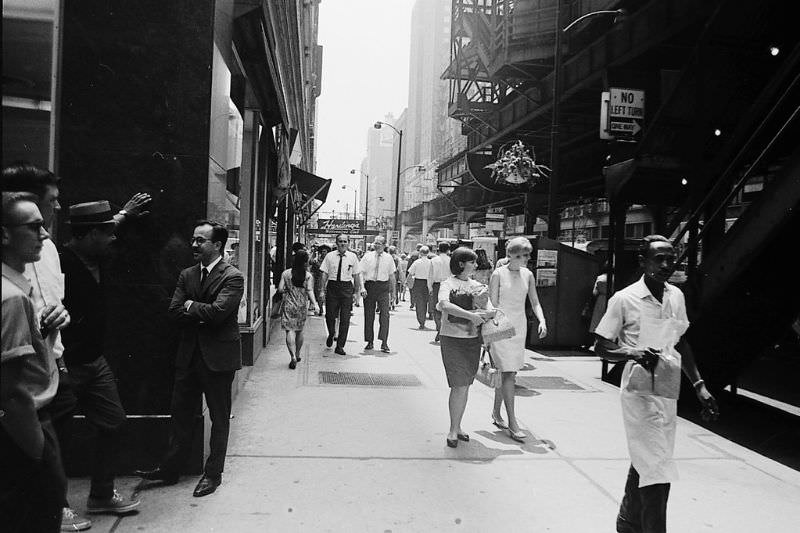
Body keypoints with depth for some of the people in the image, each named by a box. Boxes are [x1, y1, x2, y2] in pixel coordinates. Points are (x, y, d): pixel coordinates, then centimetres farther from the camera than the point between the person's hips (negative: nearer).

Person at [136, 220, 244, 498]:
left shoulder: (232, 277, -10)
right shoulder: (187, 275, 10)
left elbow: (217, 311, -23)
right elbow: (174, 313, 1)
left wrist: (191, 306, -7)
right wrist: (202, 314, -13)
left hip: (218, 357, -6)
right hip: (189, 355, 6)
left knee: (219, 417, 8)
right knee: (181, 413, 14)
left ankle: (213, 473, 20)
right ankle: (170, 469, 26)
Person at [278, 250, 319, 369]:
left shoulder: (286, 273, -3)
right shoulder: (308, 276, -4)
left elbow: (280, 289, -4)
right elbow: (310, 291, -13)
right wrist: (315, 303, -14)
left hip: (288, 305, -1)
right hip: (302, 306, 1)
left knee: (290, 330, -4)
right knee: (299, 330, 17)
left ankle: (293, 356, -18)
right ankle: (297, 355, 29)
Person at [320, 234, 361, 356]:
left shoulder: (352, 257, 4)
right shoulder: (329, 256, 3)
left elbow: (356, 275, 6)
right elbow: (324, 274, 3)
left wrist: (357, 291, 4)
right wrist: (323, 290, -2)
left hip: (347, 288, 0)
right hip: (332, 287, 0)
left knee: (345, 318, 0)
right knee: (330, 315, 3)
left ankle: (340, 346, 10)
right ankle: (331, 334, 36)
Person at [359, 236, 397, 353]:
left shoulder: (389, 258, 5)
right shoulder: (367, 256, 3)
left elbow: (392, 276, 10)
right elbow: (361, 273, 0)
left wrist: (392, 291, 10)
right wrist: (362, 287, -13)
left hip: (383, 287, -1)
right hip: (369, 286, 1)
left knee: (384, 315, -8)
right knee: (368, 315, 7)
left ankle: (384, 343, -5)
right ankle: (370, 342, 18)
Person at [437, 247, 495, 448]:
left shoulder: (477, 286, 11)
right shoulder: (448, 284, -7)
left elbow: (489, 311, 7)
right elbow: (444, 305, -27)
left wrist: (483, 314, -17)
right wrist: (470, 315, -30)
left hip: (473, 340, 6)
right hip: (452, 339, -5)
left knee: (465, 386, 11)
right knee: (459, 386, -8)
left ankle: (457, 427, 25)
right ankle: (453, 431, 5)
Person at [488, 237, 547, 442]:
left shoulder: (528, 275, 8)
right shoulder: (498, 274, -6)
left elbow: (535, 302, 12)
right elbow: (492, 304, -5)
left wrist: (542, 321, -6)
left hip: (520, 327, 5)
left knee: (508, 373, 10)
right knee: (508, 373, -10)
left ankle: (496, 414, 26)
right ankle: (512, 424, -8)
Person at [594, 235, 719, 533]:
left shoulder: (676, 296, 7)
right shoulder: (624, 299, -10)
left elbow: (681, 343, 18)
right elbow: (601, 347, -5)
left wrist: (699, 385, 12)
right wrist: (632, 353, -24)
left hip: (669, 391, 6)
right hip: (641, 392, -6)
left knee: (644, 462, 19)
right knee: (657, 473, -10)